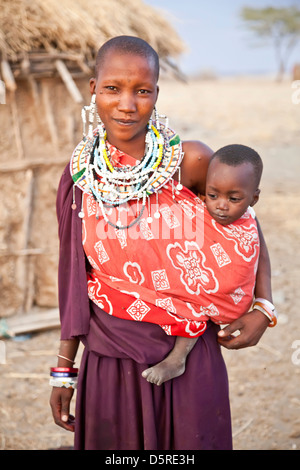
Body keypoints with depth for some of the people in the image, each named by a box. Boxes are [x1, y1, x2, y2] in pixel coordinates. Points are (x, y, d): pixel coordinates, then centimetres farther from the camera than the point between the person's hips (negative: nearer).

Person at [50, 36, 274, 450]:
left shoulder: (191, 161, -11)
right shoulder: (81, 174, -4)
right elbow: (75, 278, 4)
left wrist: (263, 308, -5)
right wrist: (64, 370, 8)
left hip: (188, 357, -1)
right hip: (109, 362, 2)